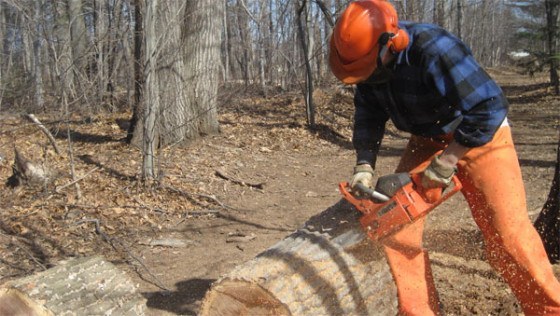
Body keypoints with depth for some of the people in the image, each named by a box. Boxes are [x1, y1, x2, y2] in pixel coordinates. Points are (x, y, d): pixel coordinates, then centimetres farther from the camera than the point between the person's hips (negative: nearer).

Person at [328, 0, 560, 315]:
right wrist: (364, 166, -10)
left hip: (479, 137, -6)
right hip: (426, 141, 6)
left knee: (508, 235, -11)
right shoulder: (368, 60, -13)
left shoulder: (434, 49, -35)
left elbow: (491, 107, -34)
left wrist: (446, 161, -29)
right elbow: (369, 113, -1)